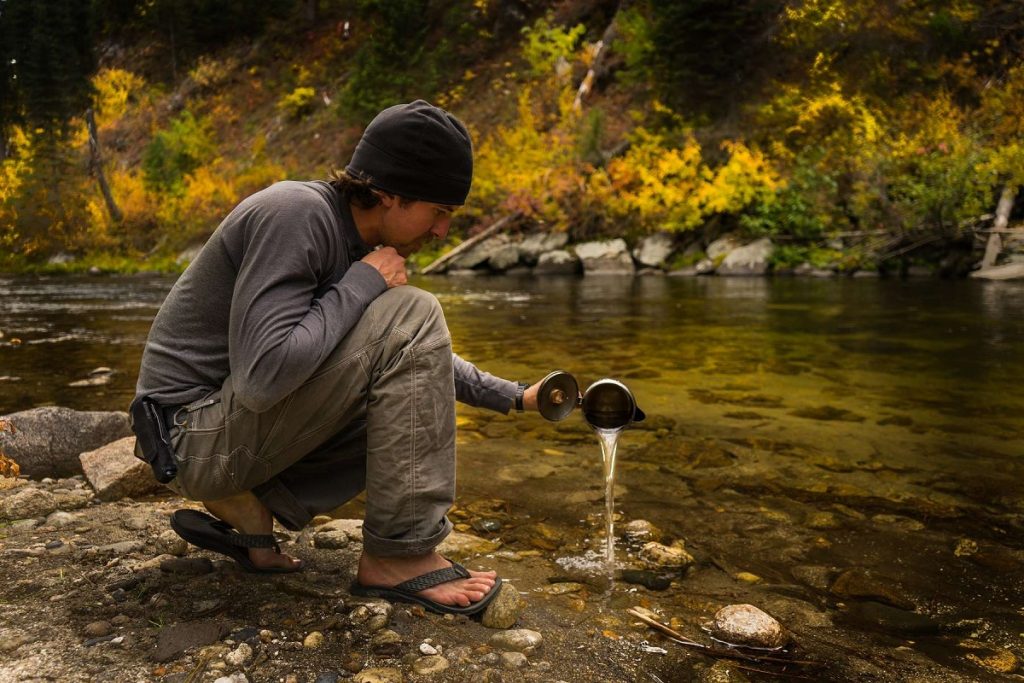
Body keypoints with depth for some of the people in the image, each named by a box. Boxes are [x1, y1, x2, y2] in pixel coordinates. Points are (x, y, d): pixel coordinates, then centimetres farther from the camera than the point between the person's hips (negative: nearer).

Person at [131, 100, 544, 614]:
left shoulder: (358, 242, 6)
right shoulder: (295, 213, -21)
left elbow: (423, 355, 21)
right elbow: (262, 378, -30)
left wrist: (514, 397, 17)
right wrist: (364, 283, -20)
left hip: (241, 426, 9)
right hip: (196, 436, -9)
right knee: (411, 315, -20)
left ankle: (246, 505, 5)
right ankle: (399, 556, -13)